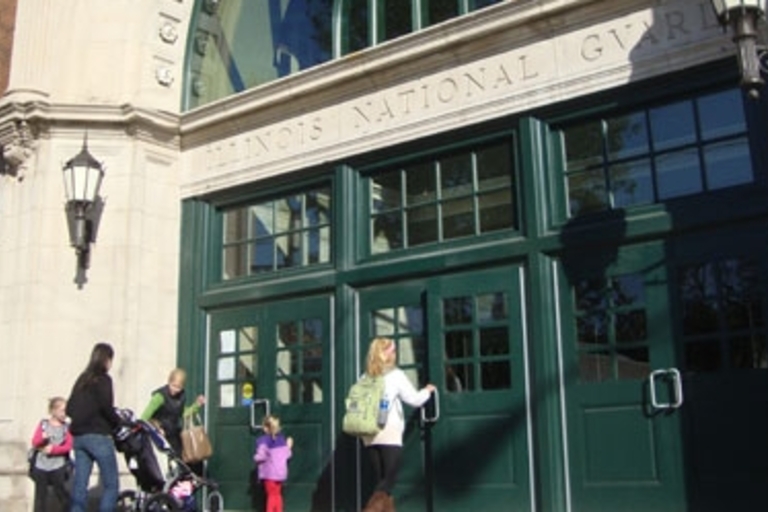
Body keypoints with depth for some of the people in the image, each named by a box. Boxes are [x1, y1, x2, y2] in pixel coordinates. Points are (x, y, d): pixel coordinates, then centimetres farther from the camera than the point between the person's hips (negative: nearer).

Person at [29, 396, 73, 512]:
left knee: (60, 493, 2)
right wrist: (42, 438, -22)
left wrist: (53, 449, -17)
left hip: (58, 467, -2)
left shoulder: (66, 427, -1)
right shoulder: (43, 424, 2)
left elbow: (68, 446, -7)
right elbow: (35, 442, -2)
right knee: (40, 495, 8)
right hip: (41, 466, 2)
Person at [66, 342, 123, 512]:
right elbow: (106, 407, -17)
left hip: (79, 436, 7)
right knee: (111, 485, -2)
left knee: (80, 485, 7)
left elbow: (69, 409, 13)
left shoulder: (82, 379, 14)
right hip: (98, 436, -7)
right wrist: (118, 422, -2)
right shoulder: (103, 379, -6)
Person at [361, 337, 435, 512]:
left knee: (381, 480, 10)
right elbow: (415, 399, -1)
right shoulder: (395, 375, -4)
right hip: (389, 435, -5)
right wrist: (427, 390, 17)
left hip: (370, 435, 5)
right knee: (389, 479, -1)